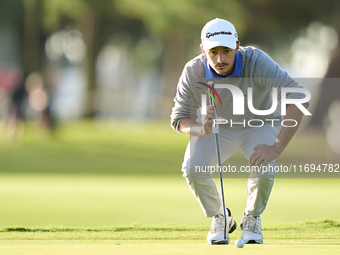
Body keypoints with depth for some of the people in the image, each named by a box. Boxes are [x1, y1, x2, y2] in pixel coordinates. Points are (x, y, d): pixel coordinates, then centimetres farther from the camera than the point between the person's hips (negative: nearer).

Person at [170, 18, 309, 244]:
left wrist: (276, 148, -48)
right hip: (216, 128, 2)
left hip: (258, 126, -2)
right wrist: (202, 128, -40)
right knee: (193, 168, -25)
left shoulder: (257, 62, -36)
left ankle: (252, 218, 3)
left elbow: (299, 99, -42)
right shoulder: (193, 72, -26)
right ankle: (219, 218, 7)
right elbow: (179, 119, -15)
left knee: (263, 167, -32)